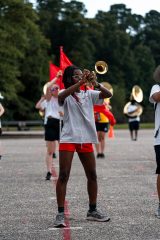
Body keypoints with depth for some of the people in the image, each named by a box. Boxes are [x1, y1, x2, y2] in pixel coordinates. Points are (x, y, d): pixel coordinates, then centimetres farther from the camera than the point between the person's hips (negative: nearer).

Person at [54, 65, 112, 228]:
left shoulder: (89, 94, 10)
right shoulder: (65, 94, -1)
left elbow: (108, 94, -2)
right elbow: (61, 96, -26)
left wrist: (95, 83, -17)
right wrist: (81, 82, -28)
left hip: (86, 139, 5)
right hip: (68, 138, -4)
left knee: (92, 175, 9)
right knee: (63, 175, -8)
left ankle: (92, 211, 22)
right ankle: (60, 214, -5)